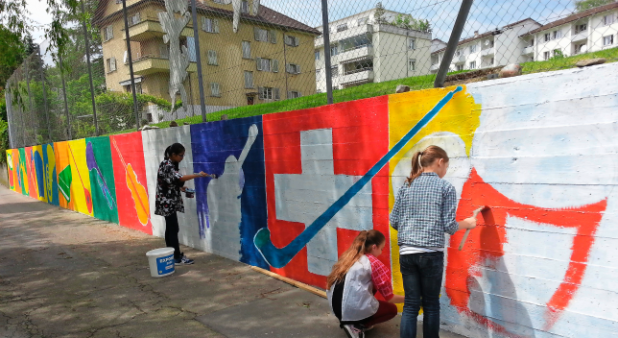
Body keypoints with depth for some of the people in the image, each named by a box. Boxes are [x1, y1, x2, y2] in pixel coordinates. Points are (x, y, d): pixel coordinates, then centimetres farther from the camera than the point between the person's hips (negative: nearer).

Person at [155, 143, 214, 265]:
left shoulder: (170, 164, 12)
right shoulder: (167, 166, -19)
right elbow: (180, 178, -33)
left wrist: (180, 188, 5)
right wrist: (198, 175, -28)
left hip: (169, 202, 10)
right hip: (167, 202, -10)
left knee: (170, 228, 12)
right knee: (173, 229, -7)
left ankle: (170, 255, 19)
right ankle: (177, 258, -2)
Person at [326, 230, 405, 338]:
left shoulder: (347, 257, 14)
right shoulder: (374, 264, -4)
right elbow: (389, 298, 2)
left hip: (336, 308, 7)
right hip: (355, 310, -7)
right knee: (392, 309, 20)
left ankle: (346, 320, 16)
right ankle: (356, 326, 0)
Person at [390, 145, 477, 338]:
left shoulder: (406, 186, 8)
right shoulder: (446, 188, -2)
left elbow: (394, 221, 8)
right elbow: (449, 226, -4)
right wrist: (467, 223, 15)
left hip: (406, 253, 3)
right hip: (431, 253, -3)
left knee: (410, 304, 9)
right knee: (431, 304, 13)